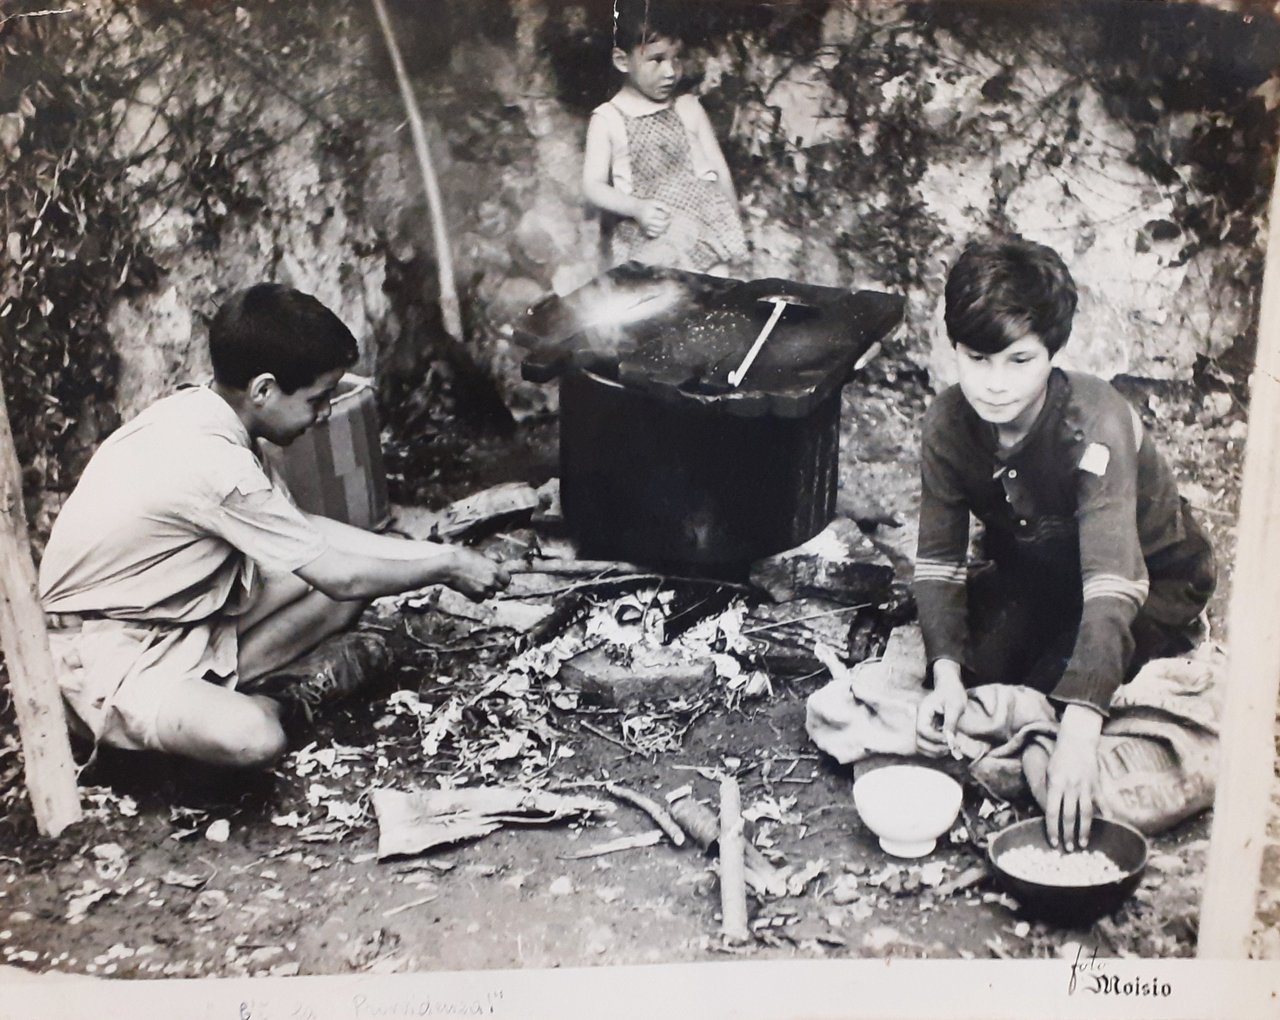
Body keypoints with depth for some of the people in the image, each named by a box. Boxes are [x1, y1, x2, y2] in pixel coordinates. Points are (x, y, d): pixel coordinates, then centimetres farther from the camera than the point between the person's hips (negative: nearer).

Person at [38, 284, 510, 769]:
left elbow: (304, 528, 6)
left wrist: (429, 554, 0)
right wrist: (446, 567, -9)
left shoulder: (198, 407, -4)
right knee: (253, 738, -36)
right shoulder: (216, 465, -31)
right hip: (106, 655, -9)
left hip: (180, 615, 9)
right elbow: (341, 579, -23)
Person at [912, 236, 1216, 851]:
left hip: (1150, 583, -4)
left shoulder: (1096, 424, -35)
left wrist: (1079, 726, -54)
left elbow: (1112, 582, -44)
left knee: (1038, 695, -23)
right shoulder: (950, 422, -19)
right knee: (974, 668, -19)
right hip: (1036, 576, 4)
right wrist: (946, 672, -34)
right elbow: (938, 560, -17)